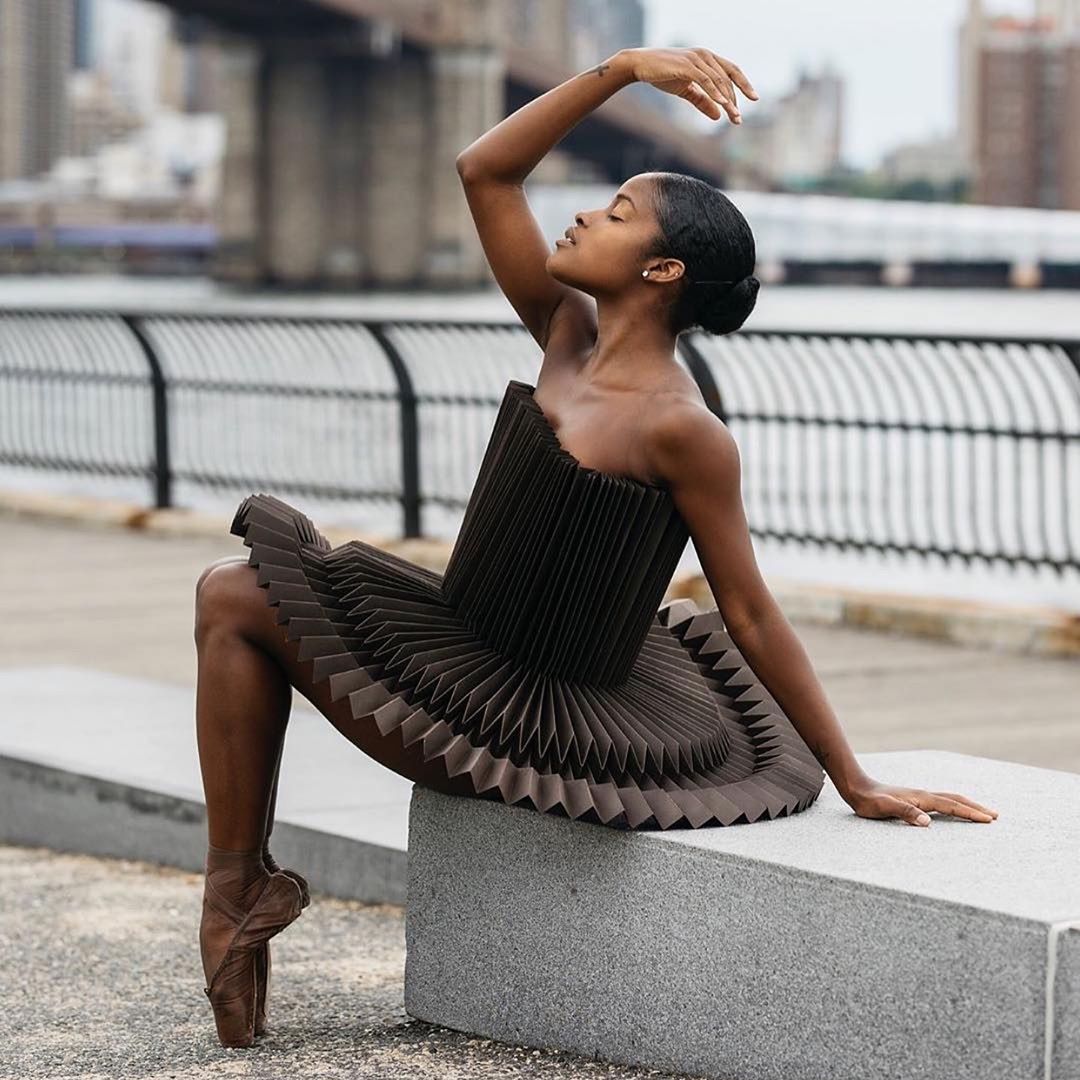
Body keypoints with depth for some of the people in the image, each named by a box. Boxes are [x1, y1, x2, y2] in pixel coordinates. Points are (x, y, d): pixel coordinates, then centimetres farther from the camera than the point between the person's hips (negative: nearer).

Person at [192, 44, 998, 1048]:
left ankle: (237, 891, 1)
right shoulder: (570, 336, -2)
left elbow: (751, 615, -17)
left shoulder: (679, 429, -24)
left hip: (522, 721, -9)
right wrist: (622, 68, -5)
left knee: (235, 598, -6)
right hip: (480, 658, 9)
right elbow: (484, 171, 0)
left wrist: (855, 783, -11)